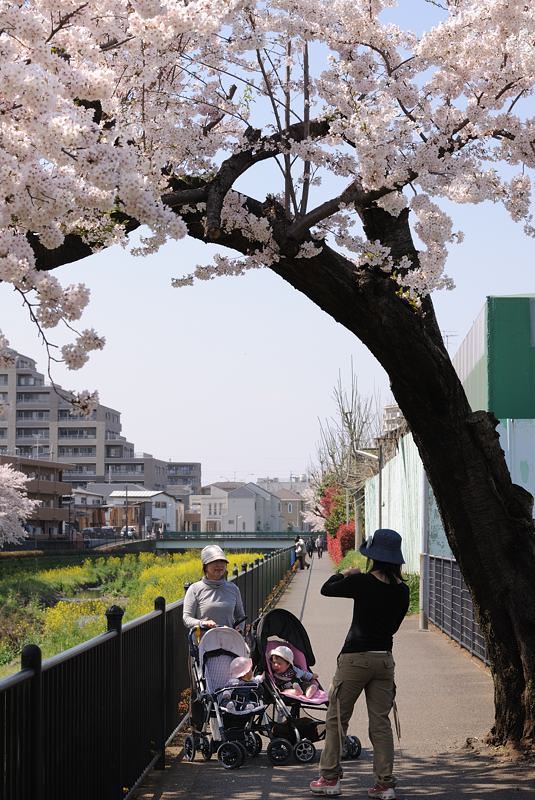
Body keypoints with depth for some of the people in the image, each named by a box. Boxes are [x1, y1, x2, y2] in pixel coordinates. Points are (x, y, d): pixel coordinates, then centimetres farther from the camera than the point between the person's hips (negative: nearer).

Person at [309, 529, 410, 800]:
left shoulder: (362, 583, -15)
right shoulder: (402, 590, 1)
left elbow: (327, 589, -1)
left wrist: (345, 574, 16)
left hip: (355, 658, -5)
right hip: (384, 658, 5)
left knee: (336, 718, 8)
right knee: (381, 722, 8)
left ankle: (329, 778, 11)